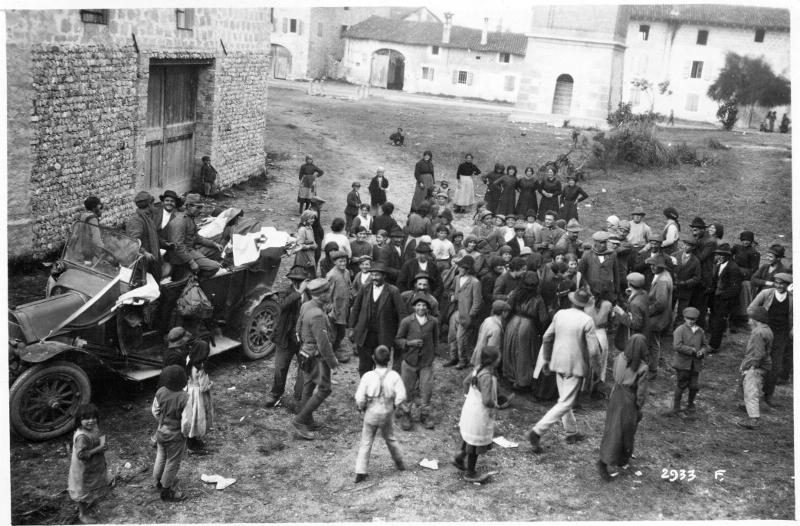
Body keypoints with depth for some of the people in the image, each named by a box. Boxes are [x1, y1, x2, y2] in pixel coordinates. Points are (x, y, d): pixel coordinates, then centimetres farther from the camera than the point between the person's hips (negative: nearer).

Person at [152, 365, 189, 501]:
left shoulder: (161, 392, -13)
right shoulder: (184, 398, -31)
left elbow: (154, 410, 0)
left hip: (161, 432, 6)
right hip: (176, 436, -6)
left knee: (161, 458, 27)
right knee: (172, 463, 13)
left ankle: (158, 482, 49)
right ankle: (166, 491, 29)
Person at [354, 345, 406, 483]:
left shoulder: (368, 376, -16)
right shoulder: (394, 376, -13)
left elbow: (359, 398, -15)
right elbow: (401, 396, -15)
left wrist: (362, 407, 4)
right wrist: (393, 405, 3)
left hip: (371, 413, -2)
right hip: (387, 414, 2)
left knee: (366, 442, 9)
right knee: (390, 438, 25)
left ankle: (360, 473, 6)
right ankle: (399, 462, 40)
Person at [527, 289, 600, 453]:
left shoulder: (560, 314, -1)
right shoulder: (587, 320, -16)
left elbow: (546, 338, 6)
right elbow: (593, 350, -15)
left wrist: (546, 359, 18)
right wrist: (595, 356, 9)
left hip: (558, 364, 6)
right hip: (576, 366, -6)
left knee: (564, 399, 21)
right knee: (565, 404, -2)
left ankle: (572, 432, 35)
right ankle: (537, 431, -12)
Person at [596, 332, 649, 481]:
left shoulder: (619, 358, -8)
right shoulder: (642, 367, -19)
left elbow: (615, 377, 2)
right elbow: (641, 391, -11)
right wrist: (639, 407, 1)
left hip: (616, 395, 4)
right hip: (629, 401, -4)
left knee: (613, 429, 11)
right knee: (627, 430, 13)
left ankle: (603, 461, 11)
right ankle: (622, 459, 21)